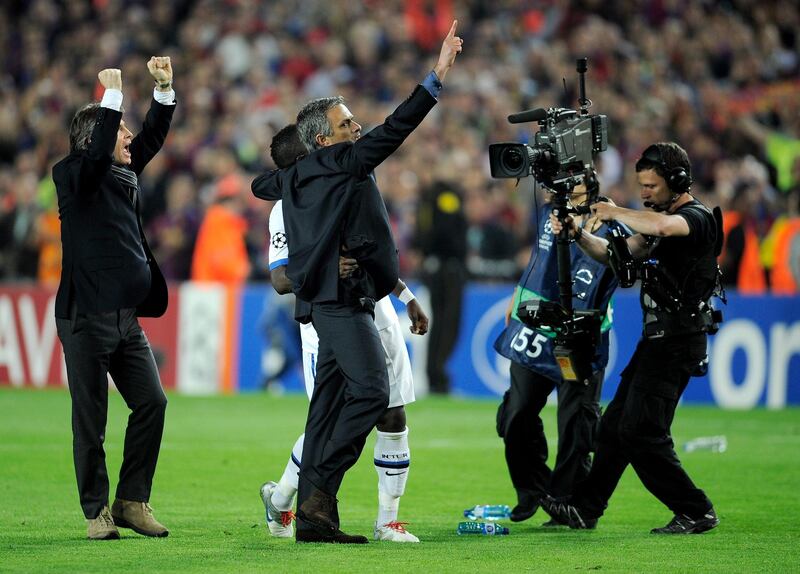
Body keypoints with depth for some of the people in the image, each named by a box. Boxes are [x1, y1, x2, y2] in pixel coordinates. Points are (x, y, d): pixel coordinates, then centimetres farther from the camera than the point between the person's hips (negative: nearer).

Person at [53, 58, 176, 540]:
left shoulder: (125, 173, 15)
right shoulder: (73, 175, -5)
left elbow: (152, 138, 16)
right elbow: (97, 154, -23)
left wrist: (165, 89, 4)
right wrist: (113, 96, -23)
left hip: (127, 317, 7)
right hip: (86, 318, -7)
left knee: (152, 403, 0)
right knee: (91, 420, -1)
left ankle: (132, 502, 8)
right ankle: (97, 512, 6)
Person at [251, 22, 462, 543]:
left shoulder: (298, 176, 16)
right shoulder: (341, 162, -8)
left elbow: (262, 185, 36)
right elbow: (394, 130, -17)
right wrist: (437, 78, -18)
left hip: (328, 300, 10)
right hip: (344, 298, -10)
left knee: (329, 407, 7)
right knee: (371, 390, -15)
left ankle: (312, 517, 6)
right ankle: (321, 489, -17)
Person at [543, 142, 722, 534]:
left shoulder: (697, 218, -13)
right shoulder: (659, 220, 18)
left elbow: (663, 227, -37)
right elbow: (617, 255, 17)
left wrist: (616, 213, -21)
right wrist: (578, 235, 1)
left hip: (678, 342, -10)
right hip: (656, 339, 10)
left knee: (641, 432, -12)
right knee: (615, 424, 14)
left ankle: (696, 512, -5)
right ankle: (585, 509, 23)